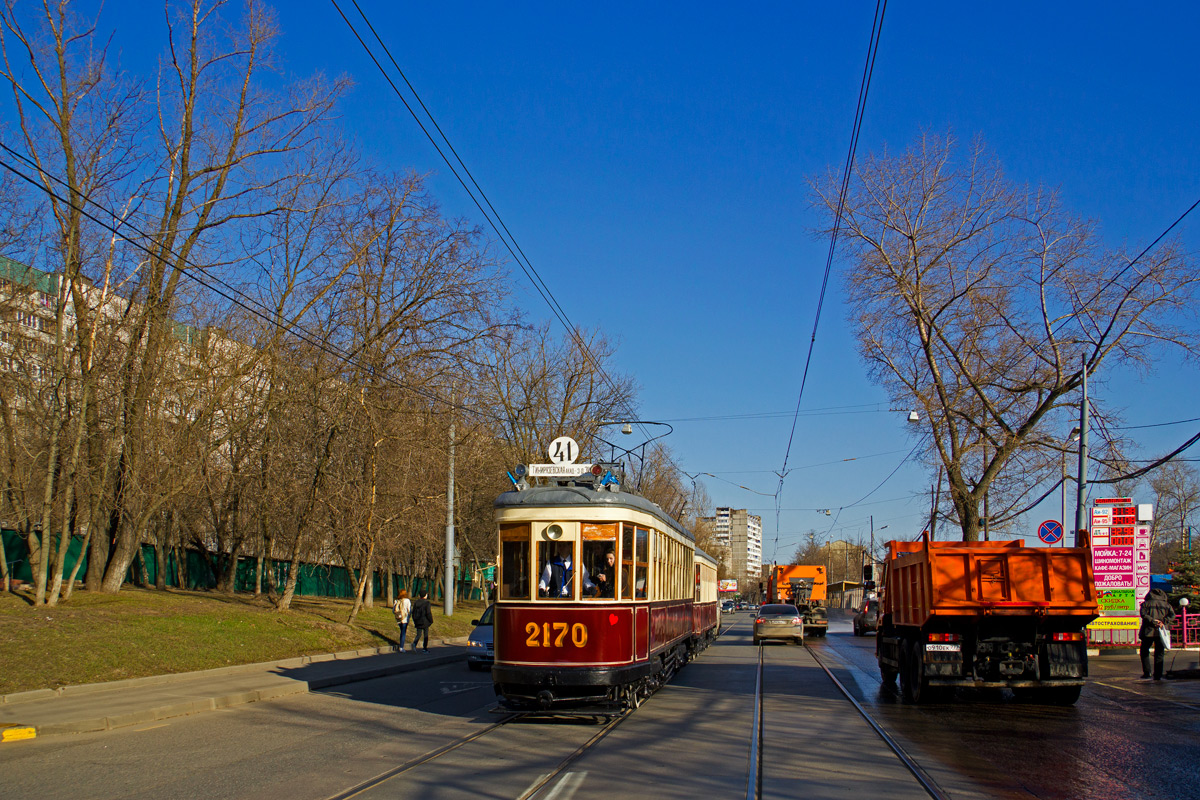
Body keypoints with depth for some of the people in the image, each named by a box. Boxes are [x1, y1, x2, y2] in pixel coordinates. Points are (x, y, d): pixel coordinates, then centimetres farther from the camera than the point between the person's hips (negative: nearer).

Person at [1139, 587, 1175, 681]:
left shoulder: (1145, 604, 6)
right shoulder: (1167, 604, 11)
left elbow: (1143, 614, -11)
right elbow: (1172, 615, -3)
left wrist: (1153, 621, -14)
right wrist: (1164, 622, -10)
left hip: (1148, 631, -2)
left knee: (1144, 652, 11)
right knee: (1159, 653, 8)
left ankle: (1146, 673, 2)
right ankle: (1158, 675, 4)